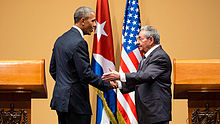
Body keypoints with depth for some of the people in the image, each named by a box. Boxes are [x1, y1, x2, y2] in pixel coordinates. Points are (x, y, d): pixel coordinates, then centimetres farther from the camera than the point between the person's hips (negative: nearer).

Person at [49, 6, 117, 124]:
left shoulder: (60, 40, 12)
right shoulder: (79, 43, -16)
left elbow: (53, 70, 18)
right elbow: (86, 74, -18)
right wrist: (108, 85, -8)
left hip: (59, 98, 10)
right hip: (75, 101, -9)